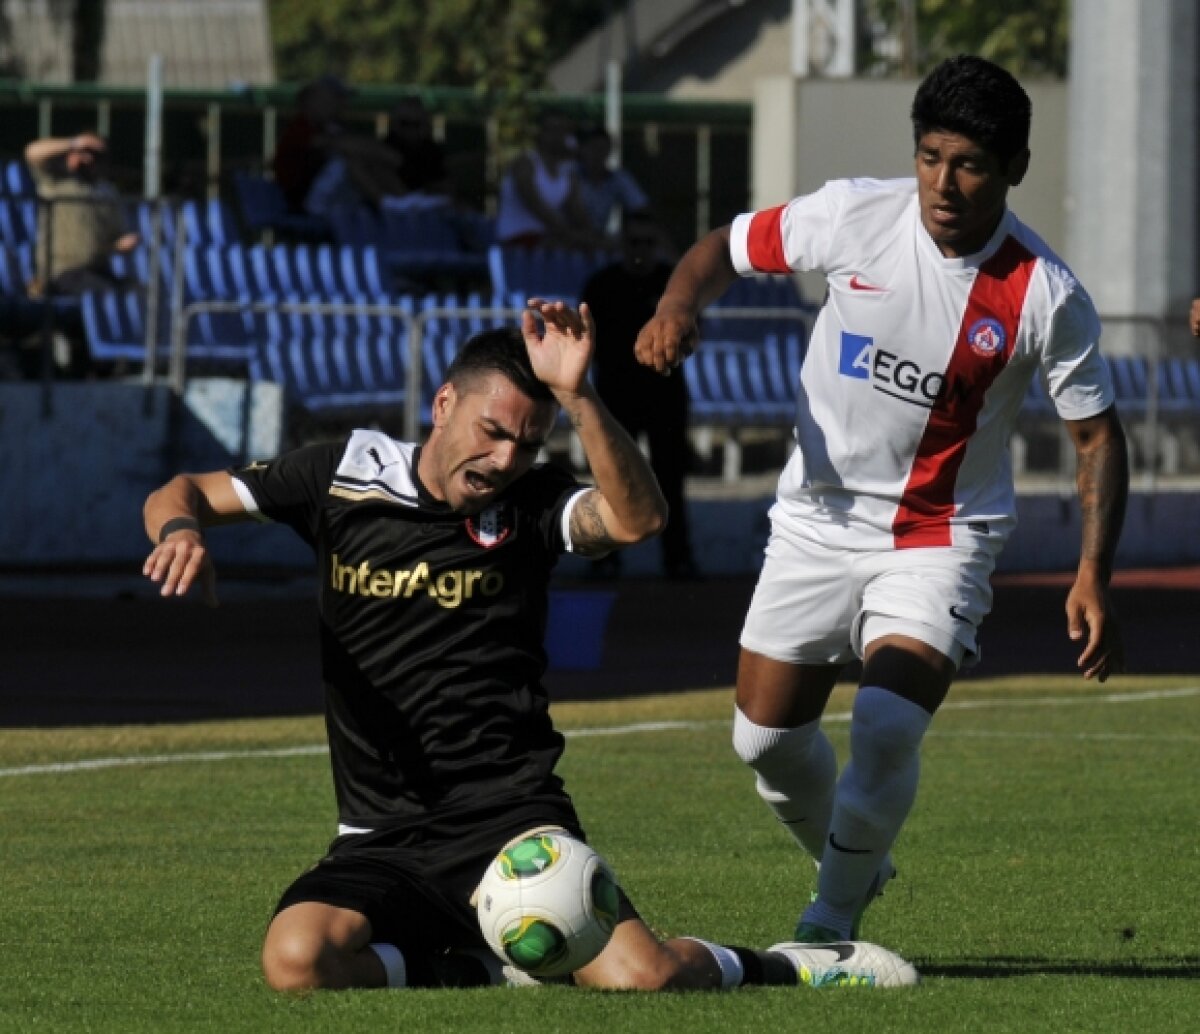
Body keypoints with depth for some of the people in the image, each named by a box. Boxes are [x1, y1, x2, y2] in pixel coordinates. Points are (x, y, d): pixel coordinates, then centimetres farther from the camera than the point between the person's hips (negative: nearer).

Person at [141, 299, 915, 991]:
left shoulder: (527, 506, 3)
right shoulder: (347, 474, 6)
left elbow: (638, 518, -17)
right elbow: (186, 494, 12)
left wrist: (576, 395, -26)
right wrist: (181, 527, -13)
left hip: (509, 815, -1)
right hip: (382, 843, 1)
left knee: (639, 974, -23)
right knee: (297, 957, -30)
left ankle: (769, 968, 11)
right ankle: (474, 968, -3)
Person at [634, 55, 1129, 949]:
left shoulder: (1045, 296, -18)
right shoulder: (854, 215, -13)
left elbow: (1096, 435, -8)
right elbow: (727, 247, 2)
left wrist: (1093, 578, -17)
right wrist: (679, 304, -21)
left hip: (943, 537, -3)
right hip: (818, 516, 3)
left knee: (888, 730, -22)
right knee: (767, 738, 7)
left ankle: (829, 926, 0)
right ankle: (852, 870, 37)